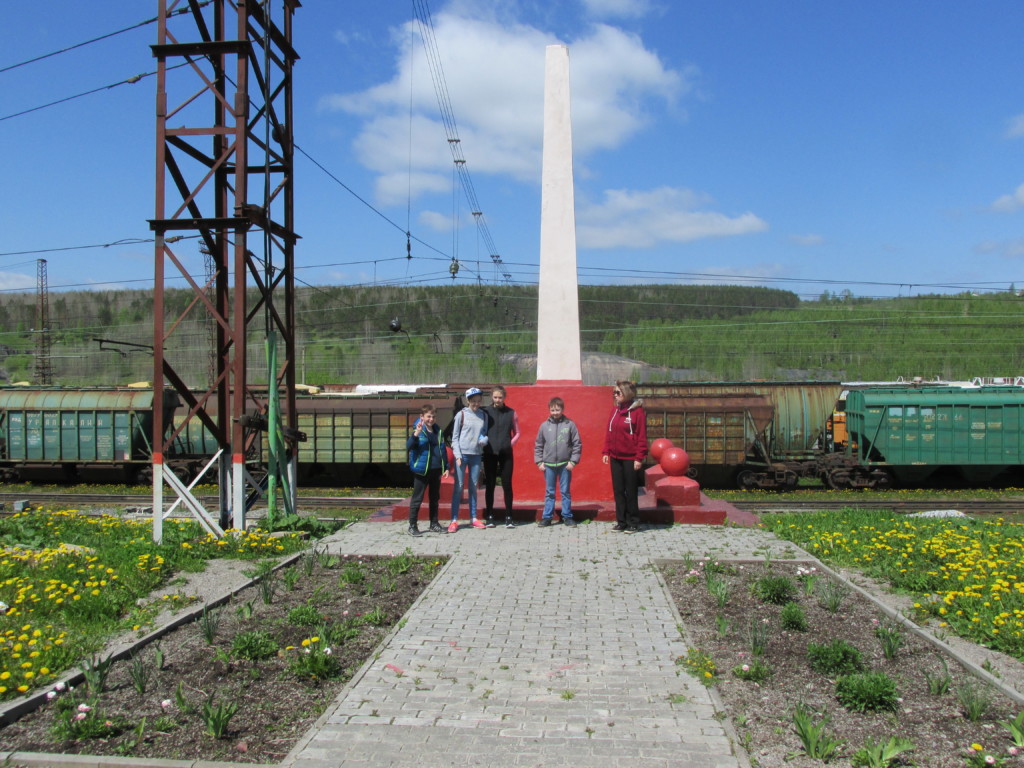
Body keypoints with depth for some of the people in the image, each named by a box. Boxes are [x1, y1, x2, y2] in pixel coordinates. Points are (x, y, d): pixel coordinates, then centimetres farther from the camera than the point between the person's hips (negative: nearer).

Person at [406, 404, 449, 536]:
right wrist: (416, 434, -35)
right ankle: (412, 526, 6)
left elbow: (443, 449, 16)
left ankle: (434, 524, 24)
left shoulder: (438, 431, 10)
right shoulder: (418, 431, -8)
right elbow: (408, 446, -21)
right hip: (421, 470, -6)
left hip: (436, 470, 6)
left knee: (435, 498, 14)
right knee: (417, 499, 0)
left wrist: (446, 467, 13)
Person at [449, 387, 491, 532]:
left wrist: (484, 440, -9)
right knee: (459, 487, -4)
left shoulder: (484, 415, 9)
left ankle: (473, 518, 18)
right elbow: (455, 437, -2)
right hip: (462, 454, -4)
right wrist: (458, 455, -10)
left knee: (473, 486, 10)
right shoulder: (461, 415, -2)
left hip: (476, 454, 4)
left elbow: (485, 433, 14)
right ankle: (454, 520, -2)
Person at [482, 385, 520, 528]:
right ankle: (489, 517, 11)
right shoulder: (485, 412, 2)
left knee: (507, 484, 0)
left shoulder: (511, 413, 5)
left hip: (506, 453, 0)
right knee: (490, 485, 4)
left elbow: (517, 433, 12)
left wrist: (510, 444, -1)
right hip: (489, 453, 0)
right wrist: (483, 443, -5)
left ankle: (509, 517, 6)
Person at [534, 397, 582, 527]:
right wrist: (539, 462, 2)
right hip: (548, 465, 1)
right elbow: (538, 445, 8)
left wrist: (573, 461, -6)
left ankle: (567, 516, 16)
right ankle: (547, 517, 15)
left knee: (566, 491, 7)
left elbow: (577, 444, -1)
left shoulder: (570, 424, -2)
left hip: (565, 465, -1)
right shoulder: (544, 426, 3)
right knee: (549, 492, 9)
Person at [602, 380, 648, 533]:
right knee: (618, 491, 9)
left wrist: (639, 457, -16)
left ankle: (633, 523, 14)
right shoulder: (615, 411, 9)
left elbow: (642, 436, -12)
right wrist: (606, 452, 5)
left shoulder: (637, 411, -10)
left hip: (630, 458, -6)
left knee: (630, 492, 3)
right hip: (615, 458, 6)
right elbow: (609, 433, 12)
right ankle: (621, 522, 17)